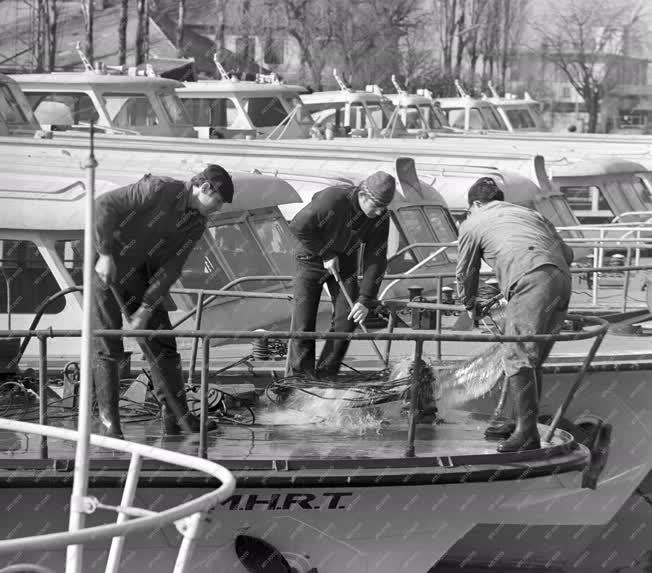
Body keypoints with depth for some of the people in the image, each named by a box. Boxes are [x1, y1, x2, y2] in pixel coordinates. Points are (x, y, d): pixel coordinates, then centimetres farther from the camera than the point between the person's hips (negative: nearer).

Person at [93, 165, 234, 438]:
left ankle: (176, 416, 11)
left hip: (139, 276, 7)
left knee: (162, 343, 4)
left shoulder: (197, 224, 0)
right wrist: (106, 254, -25)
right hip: (106, 268, -7)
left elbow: (171, 268, -5)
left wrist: (146, 308, -14)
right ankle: (109, 424, 0)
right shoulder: (159, 189, -21)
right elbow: (104, 204, -24)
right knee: (107, 348, -6)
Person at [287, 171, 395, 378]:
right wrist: (326, 255, -19)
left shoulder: (380, 217, -17)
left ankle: (325, 376, 5)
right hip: (312, 260, -4)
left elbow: (376, 260, -14)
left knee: (346, 320, -5)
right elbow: (298, 226, -24)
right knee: (303, 322, -10)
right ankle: (298, 375, -4)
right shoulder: (332, 199, -32)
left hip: (344, 263, 4)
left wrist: (365, 300, -21)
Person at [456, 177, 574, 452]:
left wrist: (469, 307, 47)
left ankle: (527, 434, -16)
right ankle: (523, 423, 20)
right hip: (562, 278, 7)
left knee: (517, 357, -9)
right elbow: (567, 253, 29)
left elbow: (466, 273, 30)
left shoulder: (472, 224, 20)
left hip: (531, 282, -7)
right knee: (532, 359, 15)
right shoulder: (528, 213, 34)